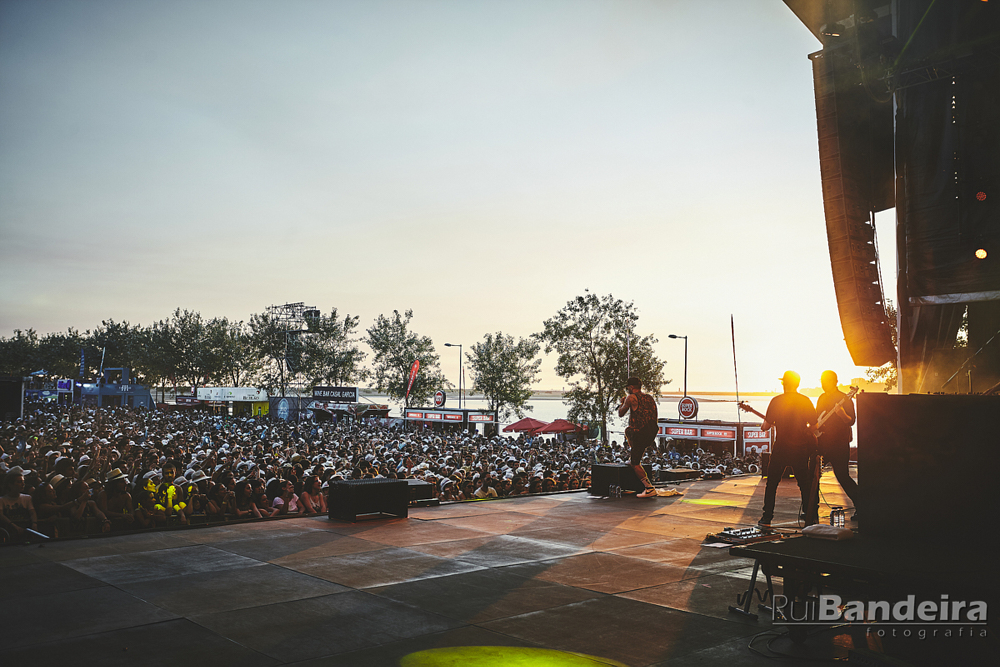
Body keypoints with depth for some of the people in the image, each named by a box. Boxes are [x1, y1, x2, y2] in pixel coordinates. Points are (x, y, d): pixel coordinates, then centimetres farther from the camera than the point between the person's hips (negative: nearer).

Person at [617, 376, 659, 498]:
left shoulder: (631, 397, -6)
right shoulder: (650, 398, 15)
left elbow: (620, 414, 2)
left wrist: (622, 404, 23)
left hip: (640, 435, -8)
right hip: (652, 434, 8)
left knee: (635, 463, 0)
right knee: (628, 431, 33)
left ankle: (649, 488, -11)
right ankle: (633, 458, 34)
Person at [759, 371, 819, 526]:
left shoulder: (777, 401, -8)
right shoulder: (806, 401, -1)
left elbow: (766, 425, -7)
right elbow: (814, 423, 4)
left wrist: (763, 426, 15)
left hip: (781, 448, -2)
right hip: (801, 448, 2)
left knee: (771, 483, 9)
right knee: (805, 483, 13)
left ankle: (767, 517, 7)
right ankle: (810, 517, 14)